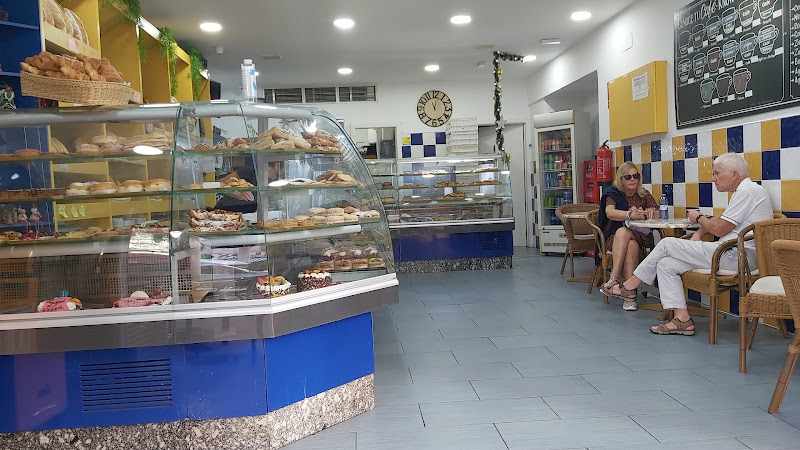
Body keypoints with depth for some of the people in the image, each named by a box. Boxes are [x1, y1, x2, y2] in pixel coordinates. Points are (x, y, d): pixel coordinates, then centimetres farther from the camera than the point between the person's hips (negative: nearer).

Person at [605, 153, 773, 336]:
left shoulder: (748, 191, -12)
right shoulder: (745, 191, 21)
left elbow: (719, 229, -17)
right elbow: (720, 221, 24)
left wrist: (699, 218, 1)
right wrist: (700, 232, 7)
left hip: (734, 256, -10)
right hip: (735, 254, 10)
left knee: (667, 244, -8)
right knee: (665, 264, 3)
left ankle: (630, 285, 5)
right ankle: (682, 319, -1)